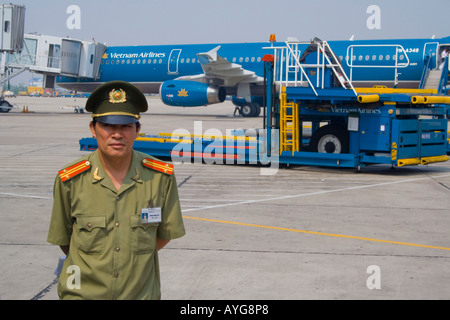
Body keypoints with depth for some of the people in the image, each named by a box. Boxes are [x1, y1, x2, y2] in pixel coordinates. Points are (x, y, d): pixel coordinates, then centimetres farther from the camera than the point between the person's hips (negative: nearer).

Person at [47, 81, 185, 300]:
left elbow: (165, 233, 4)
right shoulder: (70, 180, -10)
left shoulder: (161, 176, -9)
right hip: (82, 292, -1)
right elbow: (62, 239, 2)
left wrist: (134, 259, 2)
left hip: (141, 292, 1)